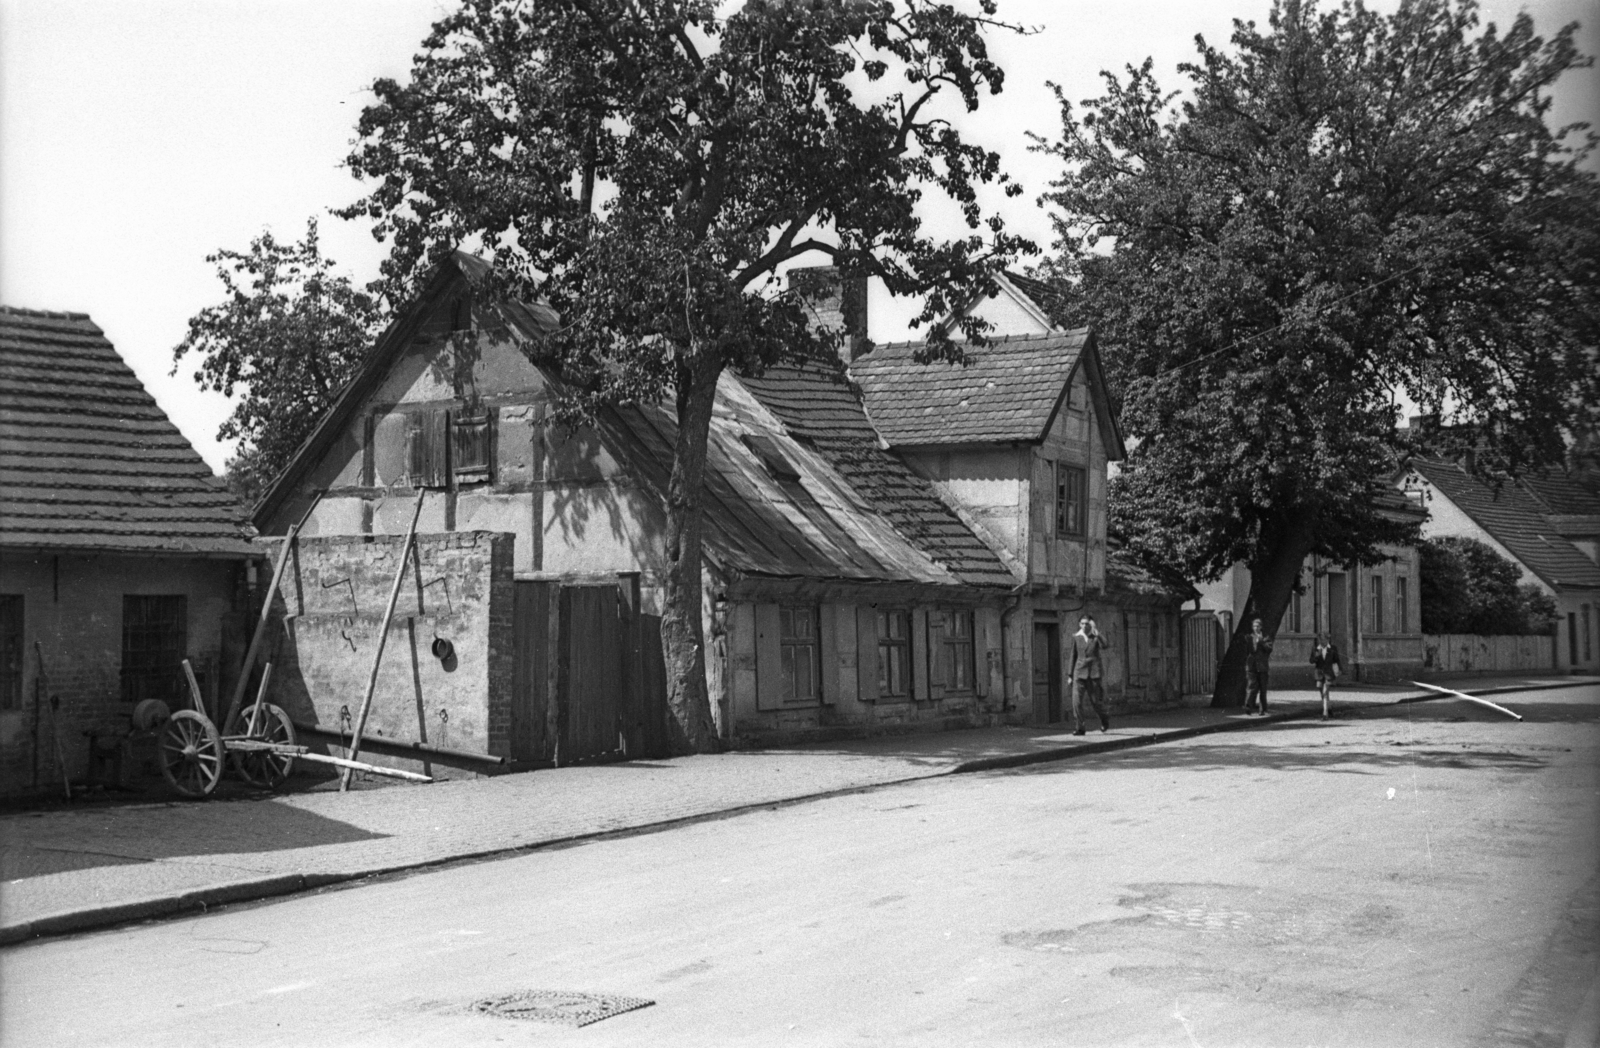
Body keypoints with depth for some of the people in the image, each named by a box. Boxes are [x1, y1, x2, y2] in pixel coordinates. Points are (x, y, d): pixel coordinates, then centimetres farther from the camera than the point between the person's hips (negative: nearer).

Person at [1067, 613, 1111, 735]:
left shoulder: (1096, 637, 1)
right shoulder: (1076, 637, 7)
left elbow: (1105, 646, -19)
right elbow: (1073, 656, 12)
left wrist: (1096, 633, -32)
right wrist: (1070, 675, 11)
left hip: (1093, 673, -1)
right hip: (1079, 673, 1)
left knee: (1096, 701, 5)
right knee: (1076, 700, -12)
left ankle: (1105, 720, 34)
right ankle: (1078, 728, -7)